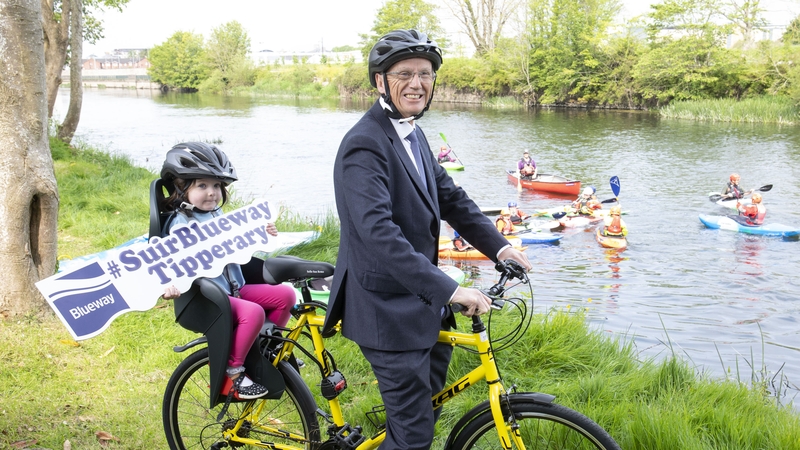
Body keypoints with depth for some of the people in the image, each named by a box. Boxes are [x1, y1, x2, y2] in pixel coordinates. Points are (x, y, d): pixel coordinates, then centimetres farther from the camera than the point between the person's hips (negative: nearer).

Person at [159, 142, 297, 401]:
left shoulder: (217, 216, 14)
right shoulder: (180, 224, -11)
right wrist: (170, 284, -41)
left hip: (235, 289, 8)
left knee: (285, 294, -5)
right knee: (253, 312, -32)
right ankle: (231, 374, -18)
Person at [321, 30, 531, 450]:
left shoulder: (413, 135, 11)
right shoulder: (364, 145, -22)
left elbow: (449, 196, 14)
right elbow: (378, 233, -31)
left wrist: (499, 246, 0)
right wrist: (449, 289, -34)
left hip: (420, 301, 10)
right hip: (388, 309, -10)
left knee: (426, 409, 23)